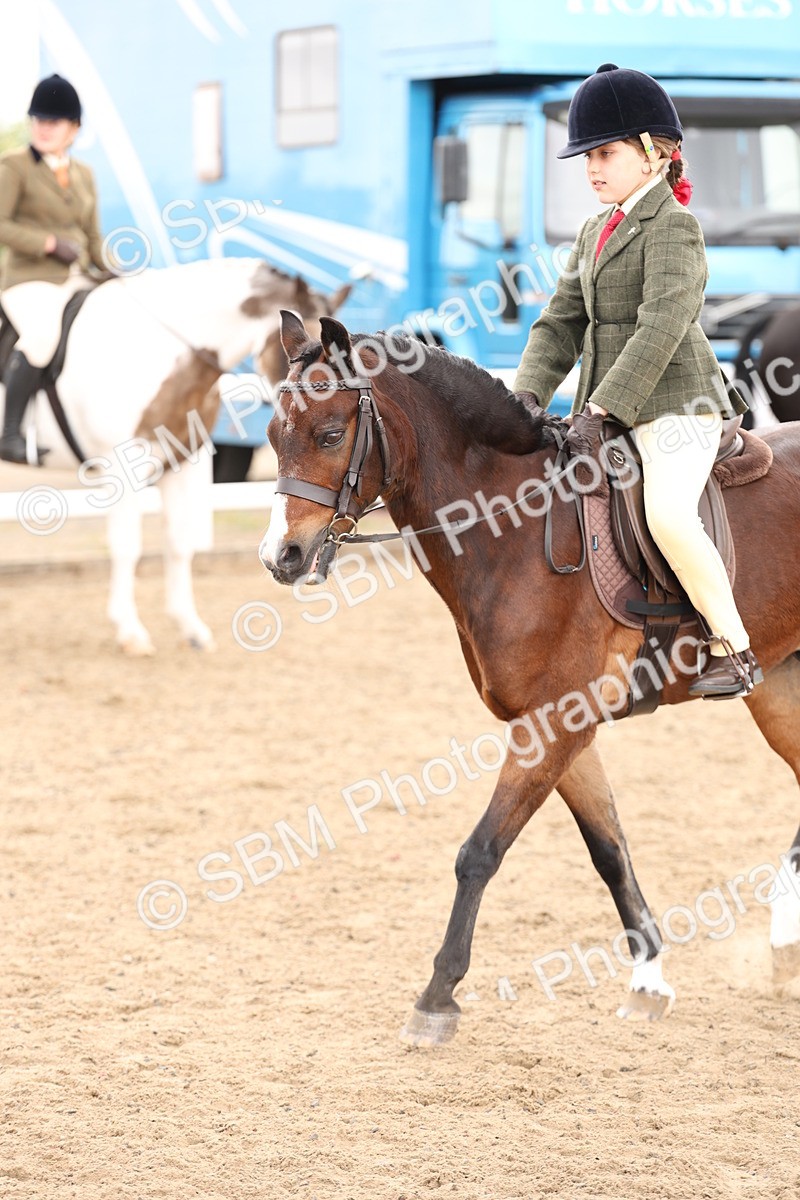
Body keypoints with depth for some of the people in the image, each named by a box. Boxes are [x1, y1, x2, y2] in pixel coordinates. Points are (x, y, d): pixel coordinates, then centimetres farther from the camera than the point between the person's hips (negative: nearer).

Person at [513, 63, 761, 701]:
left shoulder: (674, 226, -10)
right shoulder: (596, 232, 17)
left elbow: (662, 327, -20)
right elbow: (562, 322, 15)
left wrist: (599, 409, -26)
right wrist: (528, 395, -3)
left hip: (676, 404, -10)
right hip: (610, 412, 10)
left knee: (668, 515, -31)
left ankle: (734, 649, -19)